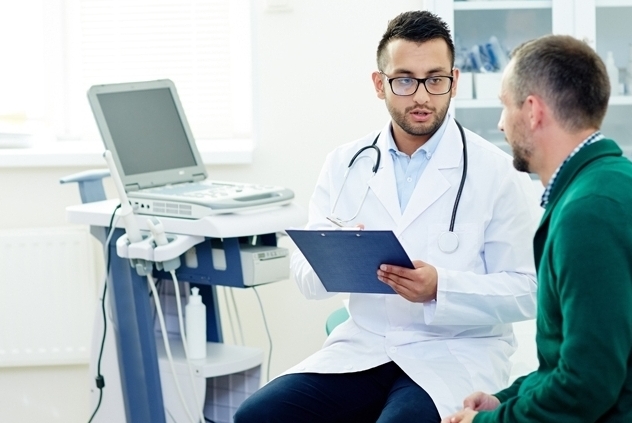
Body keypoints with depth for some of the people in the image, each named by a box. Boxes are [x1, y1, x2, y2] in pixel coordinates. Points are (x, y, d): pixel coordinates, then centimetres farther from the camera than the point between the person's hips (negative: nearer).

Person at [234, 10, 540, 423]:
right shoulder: (345, 164, 6)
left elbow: (526, 291, -5)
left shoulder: (499, 172, -4)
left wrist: (440, 289, -22)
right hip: (362, 347, 4)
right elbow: (308, 278, 5)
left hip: (457, 354, -4)